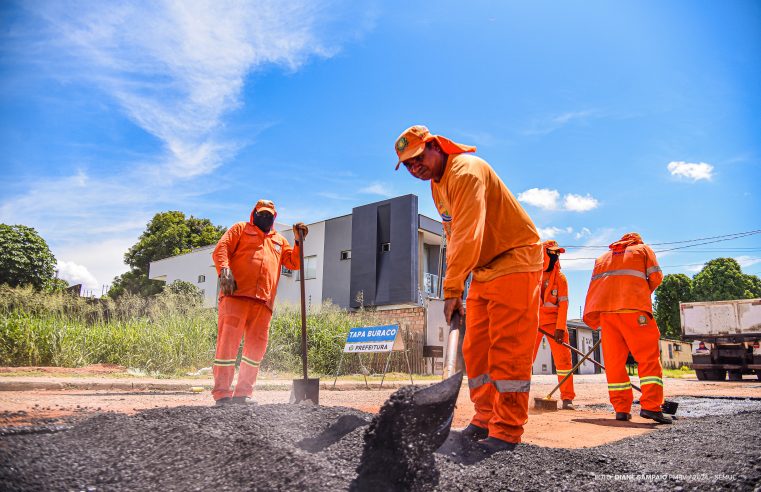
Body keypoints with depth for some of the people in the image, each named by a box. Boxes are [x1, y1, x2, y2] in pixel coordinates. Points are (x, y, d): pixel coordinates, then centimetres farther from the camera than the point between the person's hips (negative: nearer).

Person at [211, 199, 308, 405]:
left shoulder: (279, 240, 30)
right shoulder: (241, 228, 18)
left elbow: (294, 263, 22)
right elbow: (221, 249, 5)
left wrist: (299, 241, 7)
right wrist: (224, 270, -14)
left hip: (263, 301, 5)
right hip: (236, 294, -5)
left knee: (257, 346, 3)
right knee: (228, 341, -10)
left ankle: (242, 393, 10)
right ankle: (222, 393, -7)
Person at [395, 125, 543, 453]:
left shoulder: (465, 170, -19)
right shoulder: (436, 184, 12)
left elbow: (468, 235, -29)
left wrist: (452, 290, -29)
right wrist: (455, 287, 5)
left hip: (515, 260, -9)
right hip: (484, 270, 9)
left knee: (508, 348, -9)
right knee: (476, 348, 8)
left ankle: (507, 432, -3)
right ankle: (486, 420, 17)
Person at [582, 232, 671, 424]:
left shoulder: (603, 256, 30)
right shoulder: (643, 249, 21)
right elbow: (656, 277, 10)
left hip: (606, 310, 4)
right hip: (633, 308, -4)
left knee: (614, 360, 4)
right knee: (649, 357, -2)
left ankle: (621, 409, 2)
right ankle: (650, 406, -15)